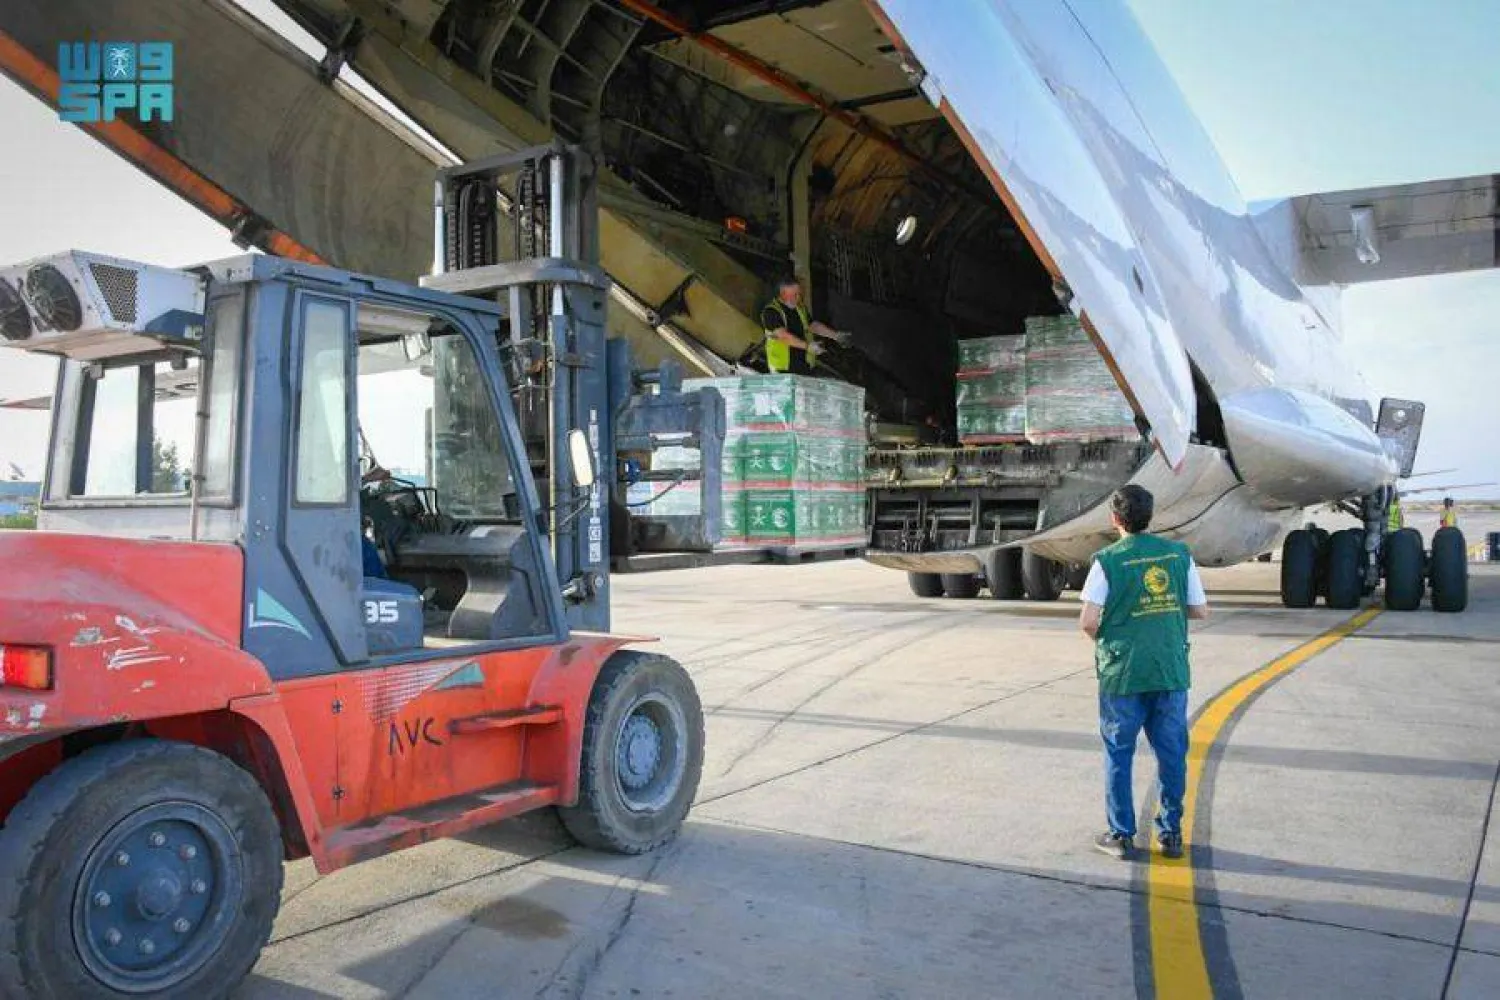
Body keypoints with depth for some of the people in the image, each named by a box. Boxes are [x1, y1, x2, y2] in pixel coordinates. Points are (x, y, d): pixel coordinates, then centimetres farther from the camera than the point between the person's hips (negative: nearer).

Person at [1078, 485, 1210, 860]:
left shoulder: (1108, 561, -10)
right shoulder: (1180, 554, 1)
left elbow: (1088, 622, -14)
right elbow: (1200, 610, 6)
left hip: (1123, 673, -3)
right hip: (1171, 671, 3)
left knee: (1118, 754, 9)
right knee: (1172, 753, 12)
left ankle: (1121, 835, 16)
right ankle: (1171, 833, 21)